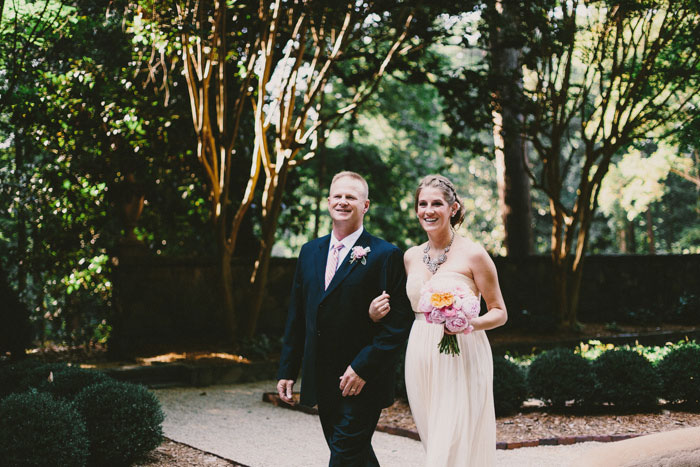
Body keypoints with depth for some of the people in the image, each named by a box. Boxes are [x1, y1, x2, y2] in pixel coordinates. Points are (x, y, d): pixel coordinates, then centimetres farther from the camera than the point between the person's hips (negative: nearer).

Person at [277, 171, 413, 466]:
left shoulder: (385, 255, -8)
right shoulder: (310, 252, 11)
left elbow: (399, 322, -12)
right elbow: (297, 317, 15)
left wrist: (363, 367, -18)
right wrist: (287, 370, 12)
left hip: (364, 382, -6)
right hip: (322, 382, 6)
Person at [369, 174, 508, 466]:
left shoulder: (473, 255, -5)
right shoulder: (411, 256, 10)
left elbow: (499, 313, -1)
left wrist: (467, 325, -20)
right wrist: (377, 313, 2)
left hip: (462, 359, -5)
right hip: (421, 358, 5)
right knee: (433, 441, 10)